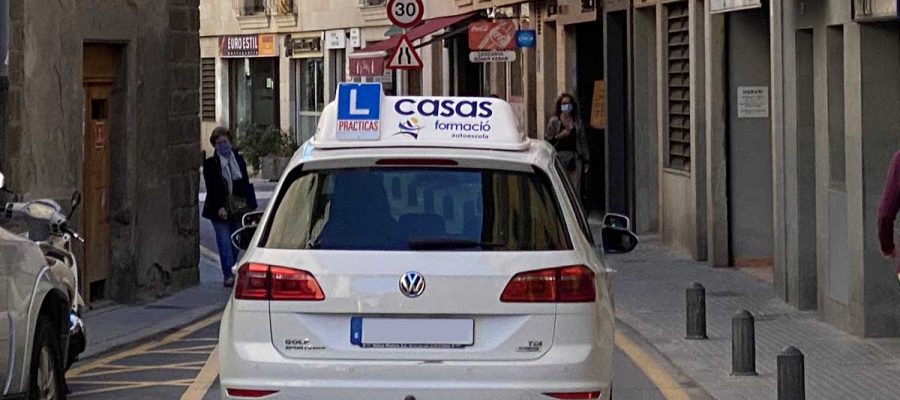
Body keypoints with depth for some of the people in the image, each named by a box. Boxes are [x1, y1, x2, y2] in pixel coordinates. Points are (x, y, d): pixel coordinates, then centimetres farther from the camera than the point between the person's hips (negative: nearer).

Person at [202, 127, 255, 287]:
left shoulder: (239, 160, 10)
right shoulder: (210, 164, -2)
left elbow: (246, 184, 11)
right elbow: (211, 188, -7)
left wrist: (250, 206, 6)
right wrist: (219, 207, -17)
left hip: (238, 208, 3)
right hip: (220, 210, -3)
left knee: (235, 243, 6)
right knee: (224, 243, -8)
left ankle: (230, 273, 16)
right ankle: (228, 275, -12)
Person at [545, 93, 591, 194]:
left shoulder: (578, 121, 10)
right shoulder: (554, 121, 5)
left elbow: (583, 142, 11)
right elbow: (547, 140, 3)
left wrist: (586, 160, 8)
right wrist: (558, 136, -14)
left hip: (575, 158, 2)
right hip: (559, 158, -2)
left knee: (575, 191, 0)